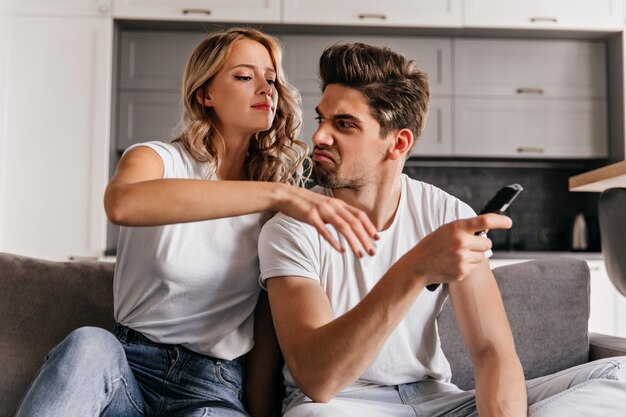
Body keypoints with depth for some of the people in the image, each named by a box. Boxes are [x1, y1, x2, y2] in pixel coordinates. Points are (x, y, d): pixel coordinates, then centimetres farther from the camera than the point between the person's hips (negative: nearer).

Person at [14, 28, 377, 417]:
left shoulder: (281, 184, 6)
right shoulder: (158, 159, -3)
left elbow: (271, 316, 9)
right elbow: (121, 203, -31)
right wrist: (277, 194, -39)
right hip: (128, 366, 0)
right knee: (88, 345, -34)